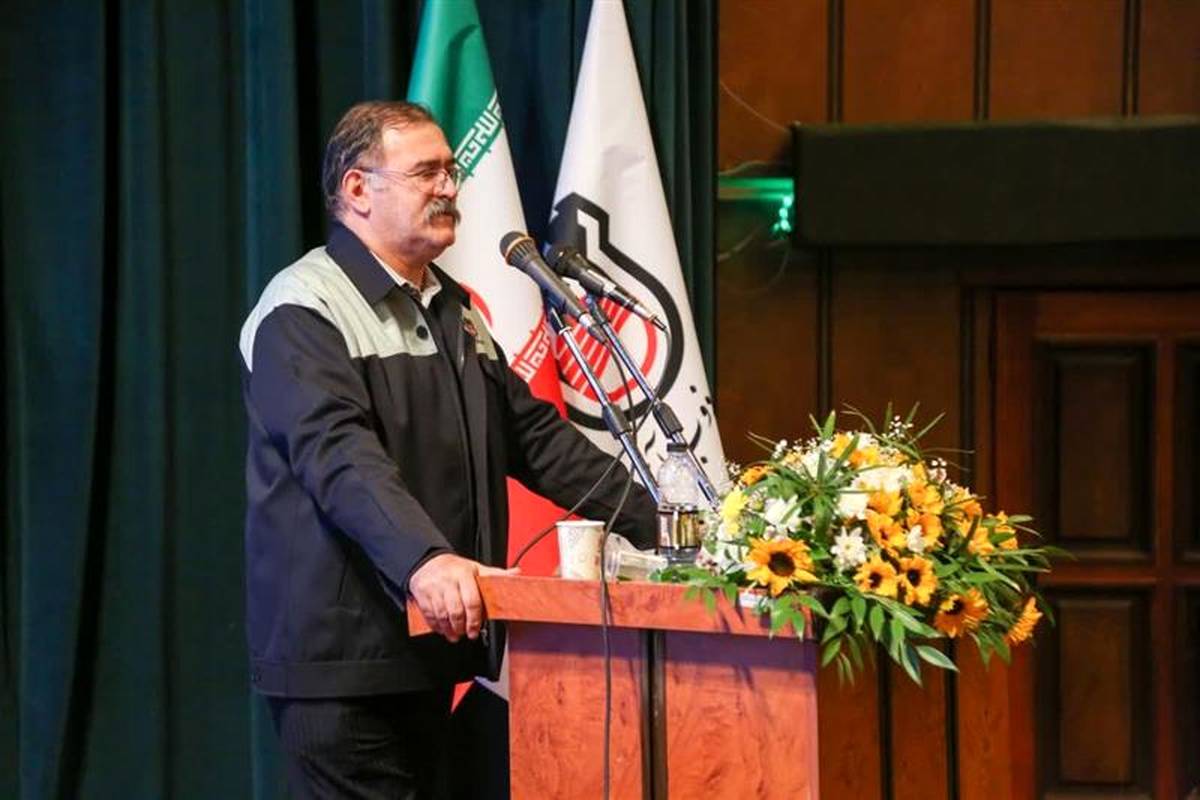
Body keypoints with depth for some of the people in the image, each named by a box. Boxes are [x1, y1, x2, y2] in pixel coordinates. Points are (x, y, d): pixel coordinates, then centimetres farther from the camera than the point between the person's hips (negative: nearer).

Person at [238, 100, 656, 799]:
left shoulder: (454, 310, 19)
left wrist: (656, 525, 11)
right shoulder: (304, 312, -9)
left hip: (431, 649, 8)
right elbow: (340, 455, -24)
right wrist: (424, 559, -40)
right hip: (342, 659, -8)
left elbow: (535, 434, 21)